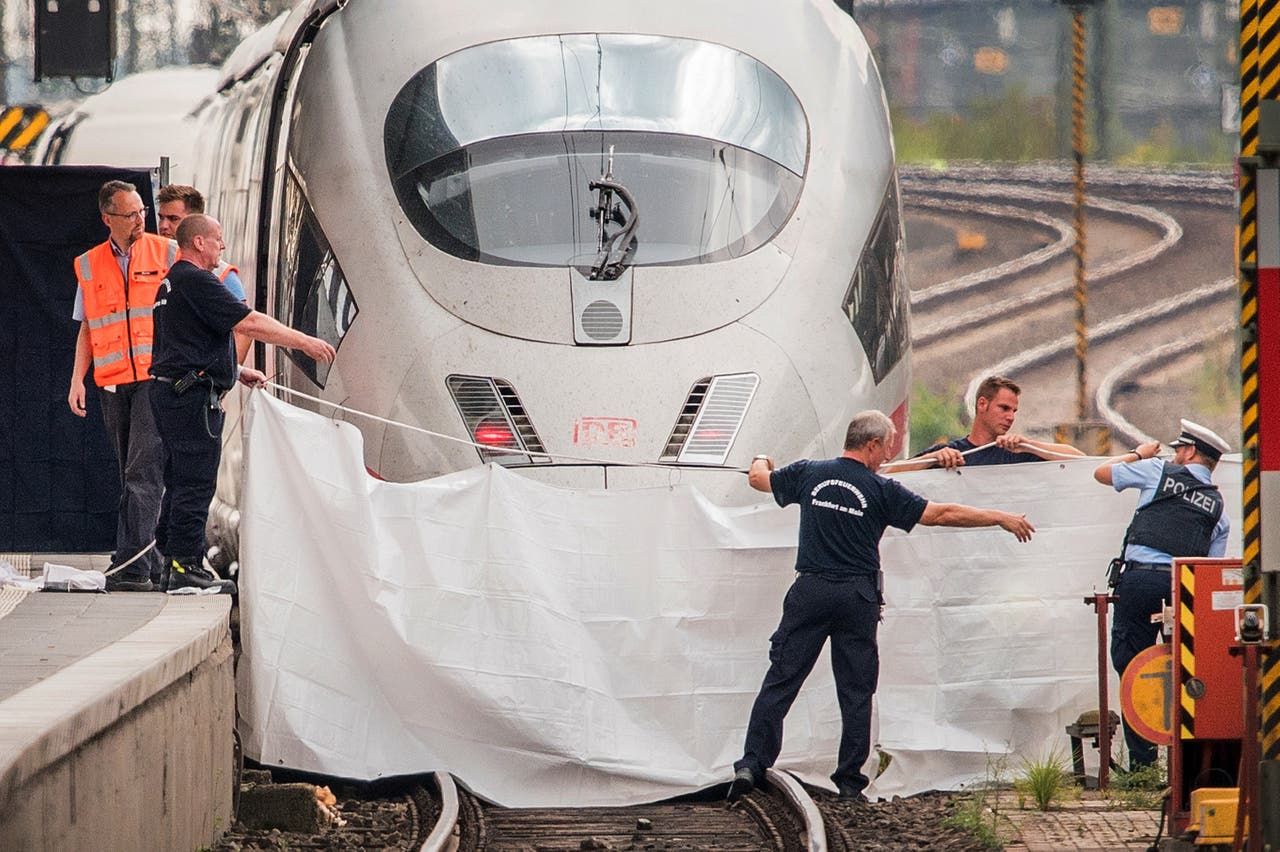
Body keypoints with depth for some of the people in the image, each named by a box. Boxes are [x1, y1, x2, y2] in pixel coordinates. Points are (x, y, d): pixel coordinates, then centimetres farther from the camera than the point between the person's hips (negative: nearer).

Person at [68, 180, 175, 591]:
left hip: (157, 378, -4)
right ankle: (150, 561, 13)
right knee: (130, 476, 7)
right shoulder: (89, 265, 12)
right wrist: (77, 380, 8)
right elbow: (87, 328, 17)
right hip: (112, 384, 4)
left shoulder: (166, 253, 4)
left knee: (142, 472, -13)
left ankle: (132, 565, -19)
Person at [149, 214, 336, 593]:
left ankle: (173, 564, 16)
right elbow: (248, 323, -17)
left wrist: (237, 372, 27)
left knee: (181, 482, 14)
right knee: (195, 483, -8)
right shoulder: (195, 281, -14)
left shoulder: (173, 283, 20)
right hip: (192, 397, -11)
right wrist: (305, 342, -11)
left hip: (171, 392, 11)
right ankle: (185, 567, -9)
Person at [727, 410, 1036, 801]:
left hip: (811, 591, 2)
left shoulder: (809, 474, 2)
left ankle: (751, 765, -8)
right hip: (858, 595, -2)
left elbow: (759, 479, 20)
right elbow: (942, 514, -3)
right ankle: (850, 780, 7)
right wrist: (1002, 519, 5)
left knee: (781, 680, 2)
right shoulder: (881, 490, -4)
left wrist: (761, 463, 45)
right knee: (856, 691, 7)